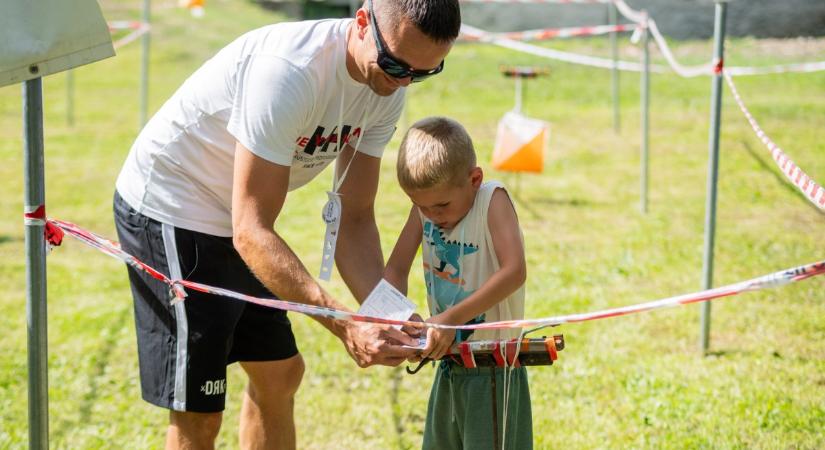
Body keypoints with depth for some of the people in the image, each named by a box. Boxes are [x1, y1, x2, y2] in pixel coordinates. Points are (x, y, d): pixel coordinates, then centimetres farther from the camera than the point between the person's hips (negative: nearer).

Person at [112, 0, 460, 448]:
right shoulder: (290, 70, -34)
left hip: (230, 222, 9)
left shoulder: (386, 85, -8)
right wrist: (345, 326, -40)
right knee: (197, 414, -9)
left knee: (279, 374, 17)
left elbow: (354, 217, -3)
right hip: (169, 213, -9)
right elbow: (251, 231, -33)